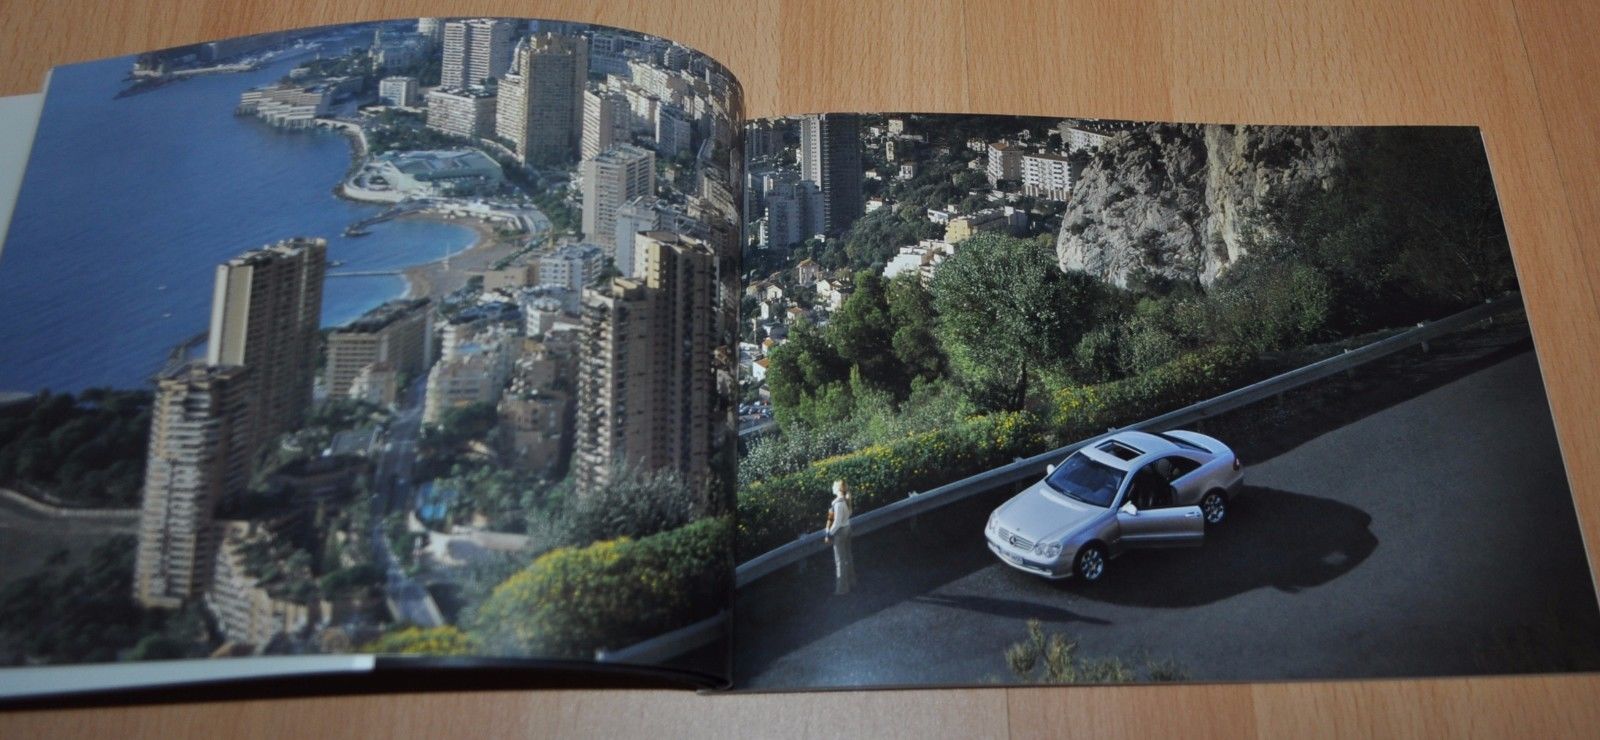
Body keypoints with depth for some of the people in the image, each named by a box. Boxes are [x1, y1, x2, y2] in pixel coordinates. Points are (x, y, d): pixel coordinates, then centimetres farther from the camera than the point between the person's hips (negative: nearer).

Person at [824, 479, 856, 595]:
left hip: (840, 531, -8)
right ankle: (851, 582, 33)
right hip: (847, 528, 8)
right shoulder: (846, 500, 0)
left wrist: (829, 534, -15)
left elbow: (837, 522, -24)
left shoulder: (838, 503, -26)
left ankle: (842, 588, 12)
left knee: (840, 560, 3)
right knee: (847, 557, 20)